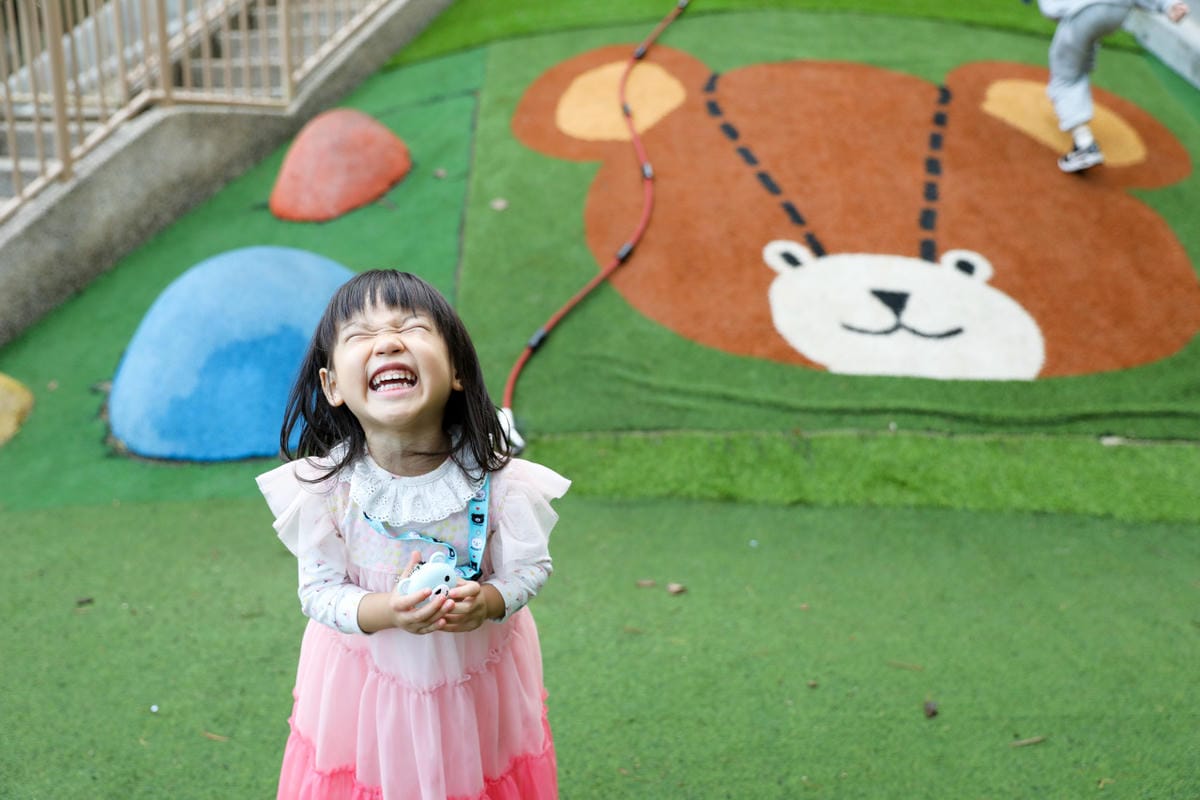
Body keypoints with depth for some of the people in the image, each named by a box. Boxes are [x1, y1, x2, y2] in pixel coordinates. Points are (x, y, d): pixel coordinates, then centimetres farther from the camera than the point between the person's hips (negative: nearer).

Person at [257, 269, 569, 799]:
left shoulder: (497, 480, -23)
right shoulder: (324, 487, -22)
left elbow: (531, 568, -10)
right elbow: (319, 592, -14)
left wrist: (488, 601, -30)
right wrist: (386, 612, -33)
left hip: (480, 671, 1)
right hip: (369, 672, 0)